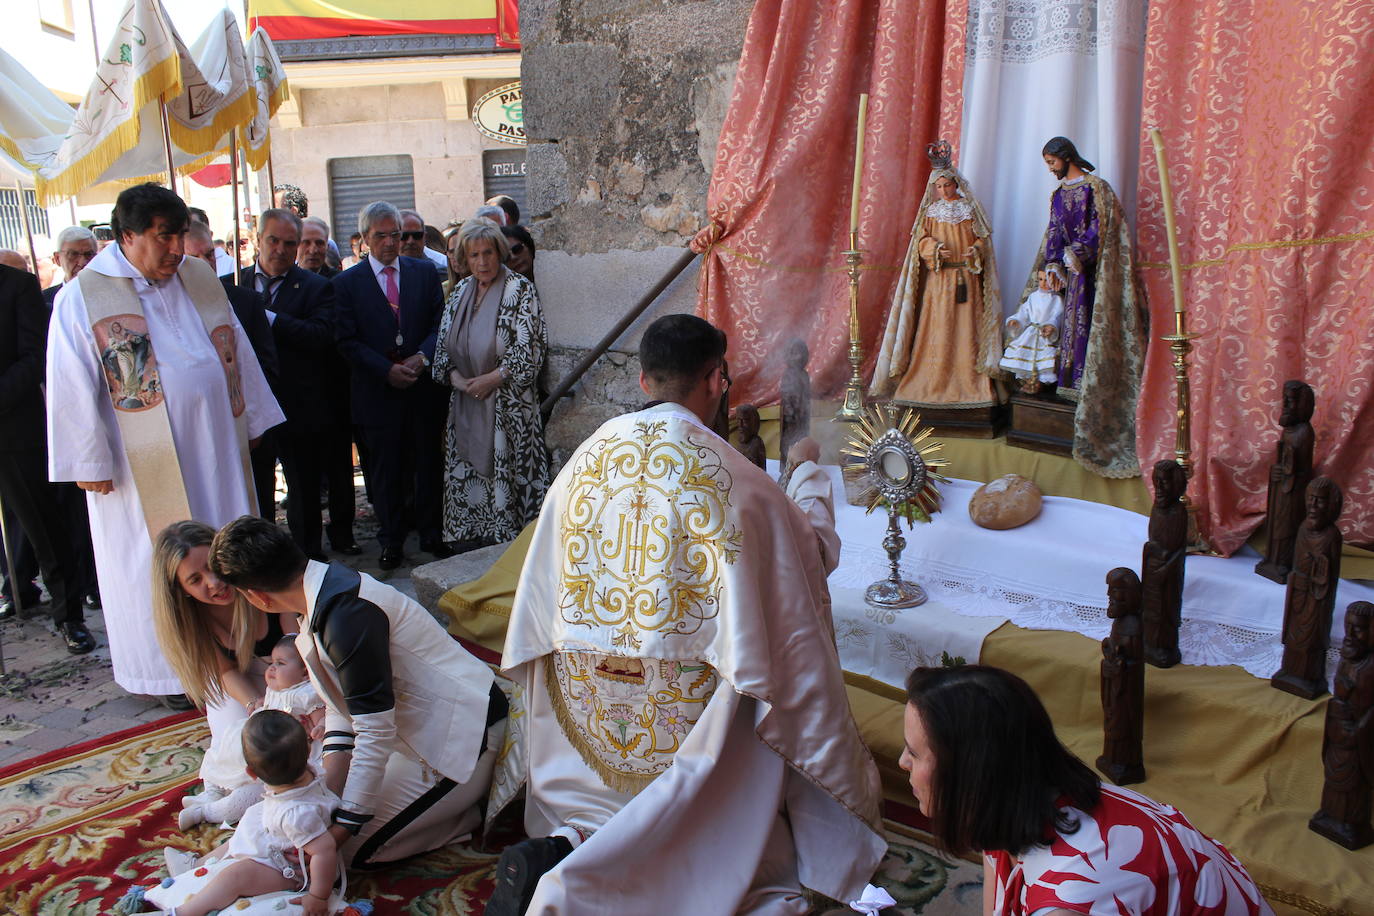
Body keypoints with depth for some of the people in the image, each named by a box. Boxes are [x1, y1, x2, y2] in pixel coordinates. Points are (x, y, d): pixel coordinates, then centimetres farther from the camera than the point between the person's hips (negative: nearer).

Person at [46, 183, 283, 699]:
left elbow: (236, 352, 11)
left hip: (214, 449, 4)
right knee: (158, 564, 8)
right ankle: (166, 670, 23)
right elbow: (72, 387, -8)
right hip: (142, 467, -4)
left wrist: (252, 420, 14)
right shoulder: (82, 298, -9)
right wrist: (89, 462, -9)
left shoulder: (200, 279, 4)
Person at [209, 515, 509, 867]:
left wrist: (343, 827, -18)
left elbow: (375, 732, -26)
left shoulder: (346, 613, -28)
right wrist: (334, 771, -3)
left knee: (353, 849, -8)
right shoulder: (326, 584, 2)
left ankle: (475, 811, 4)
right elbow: (342, 698, 10)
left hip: (462, 740, -10)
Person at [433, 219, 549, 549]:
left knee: (507, 469, -5)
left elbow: (530, 348, -13)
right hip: (465, 401, 6)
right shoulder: (460, 291, 12)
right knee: (468, 470, 8)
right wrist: (454, 376, -5)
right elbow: (443, 342, 13)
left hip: (507, 402, -6)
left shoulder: (520, 290, -7)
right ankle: (476, 540, 19)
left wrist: (491, 379, -15)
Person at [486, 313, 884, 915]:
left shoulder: (587, 456, -2)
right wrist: (809, 471, 19)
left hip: (585, 699, 5)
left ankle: (562, 848, -7)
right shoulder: (736, 478, -14)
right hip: (683, 702, -5)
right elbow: (818, 551, 3)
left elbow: (547, 586, 7)